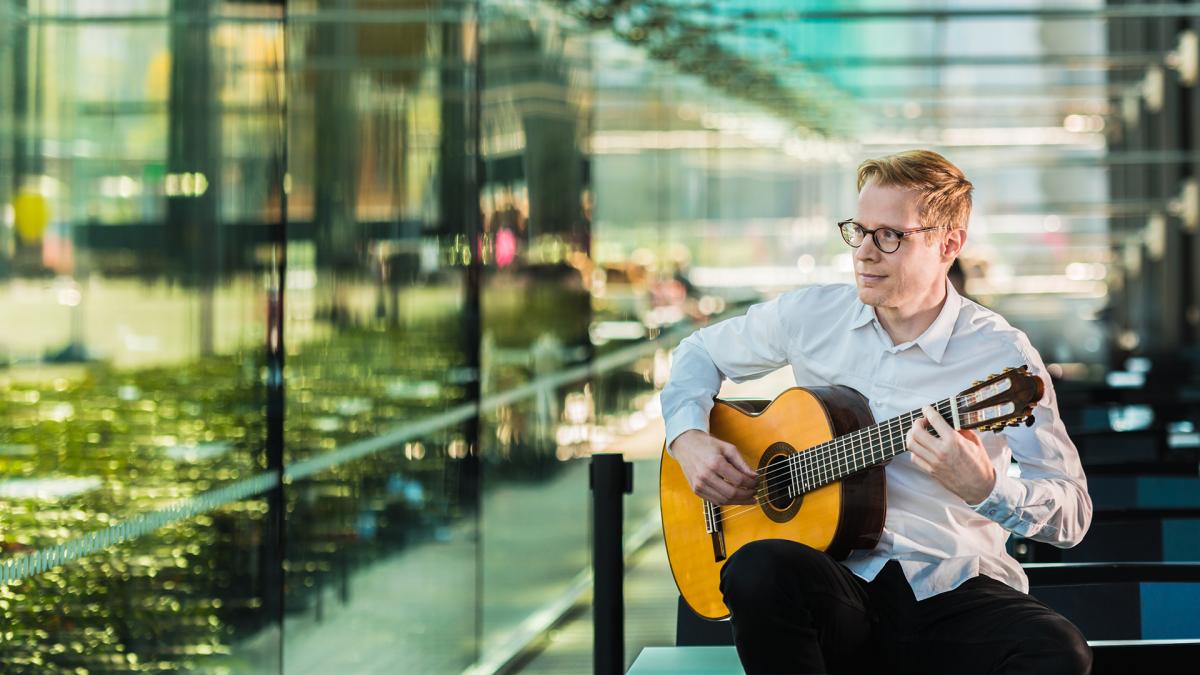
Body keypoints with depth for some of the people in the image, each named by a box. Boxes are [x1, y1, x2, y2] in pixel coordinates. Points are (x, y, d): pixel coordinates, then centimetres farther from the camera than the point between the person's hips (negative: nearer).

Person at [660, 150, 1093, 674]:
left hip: (954, 590, -2)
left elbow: (1072, 515, -8)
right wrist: (688, 438, 5)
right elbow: (700, 352, 25)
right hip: (840, 583, 2)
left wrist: (985, 488, -28)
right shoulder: (811, 316, 7)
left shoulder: (1002, 354, -4)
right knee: (760, 569, -34)